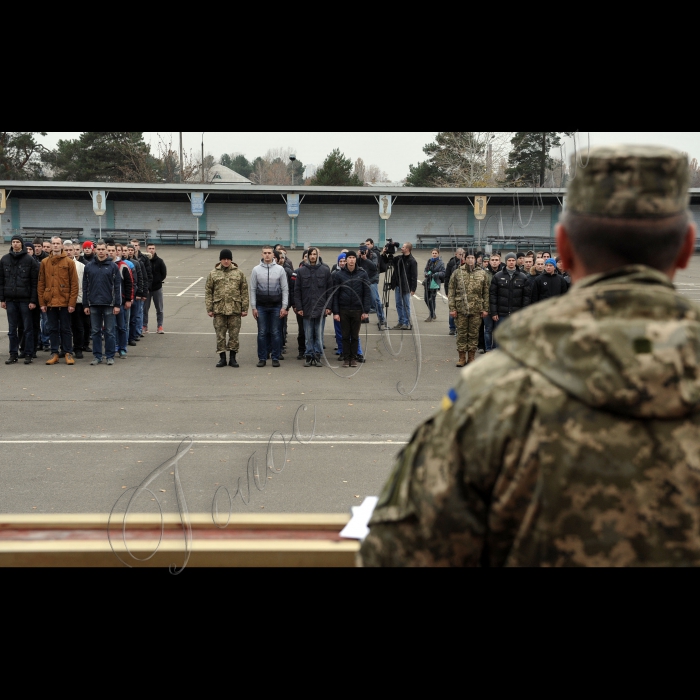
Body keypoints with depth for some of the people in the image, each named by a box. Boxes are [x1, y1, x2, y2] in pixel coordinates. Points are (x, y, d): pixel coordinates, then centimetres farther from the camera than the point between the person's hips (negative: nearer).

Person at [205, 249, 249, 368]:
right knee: (220, 334, 3)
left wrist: (244, 308, 0)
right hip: (219, 309, 0)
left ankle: (232, 358, 12)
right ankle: (222, 357, 12)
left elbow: (244, 292, 5)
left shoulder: (239, 273, 5)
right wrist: (209, 308, -1)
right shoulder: (213, 274, 5)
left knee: (234, 334, 3)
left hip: (235, 309, 0)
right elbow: (208, 292, 5)